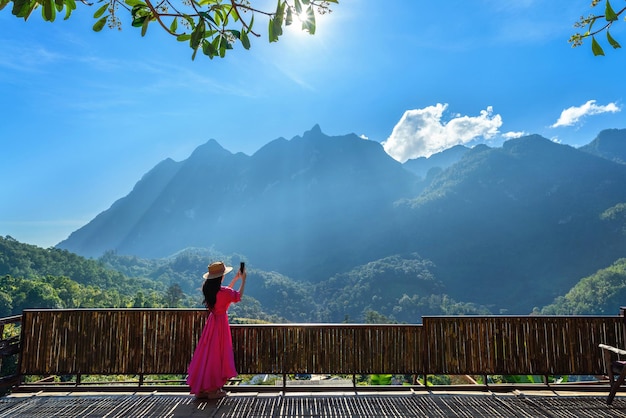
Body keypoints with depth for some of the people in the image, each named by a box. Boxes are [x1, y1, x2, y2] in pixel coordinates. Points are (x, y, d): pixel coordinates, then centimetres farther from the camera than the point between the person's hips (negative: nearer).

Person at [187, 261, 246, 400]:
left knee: (206, 353, 14)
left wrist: (235, 279, 18)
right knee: (217, 354, 3)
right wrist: (243, 280, 5)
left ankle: (201, 388, 24)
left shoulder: (208, 289, 0)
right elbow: (238, 296, -4)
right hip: (221, 323, -7)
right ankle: (213, 389, 13)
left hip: (211, 321, 7)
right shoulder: (224, 291, -22)